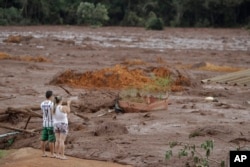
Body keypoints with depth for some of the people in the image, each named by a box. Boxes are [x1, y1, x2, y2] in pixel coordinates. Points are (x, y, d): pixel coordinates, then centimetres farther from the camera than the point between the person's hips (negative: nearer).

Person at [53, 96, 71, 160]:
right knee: (62, 141, -3)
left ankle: (57, 155, 13)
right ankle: (62, 156, -2)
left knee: (57, 140, 11)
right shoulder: (63, 108, -17)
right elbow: (68, 111, 2)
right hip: (63, 125, -5)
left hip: (56, 125, 5)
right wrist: (68, 104, 17)